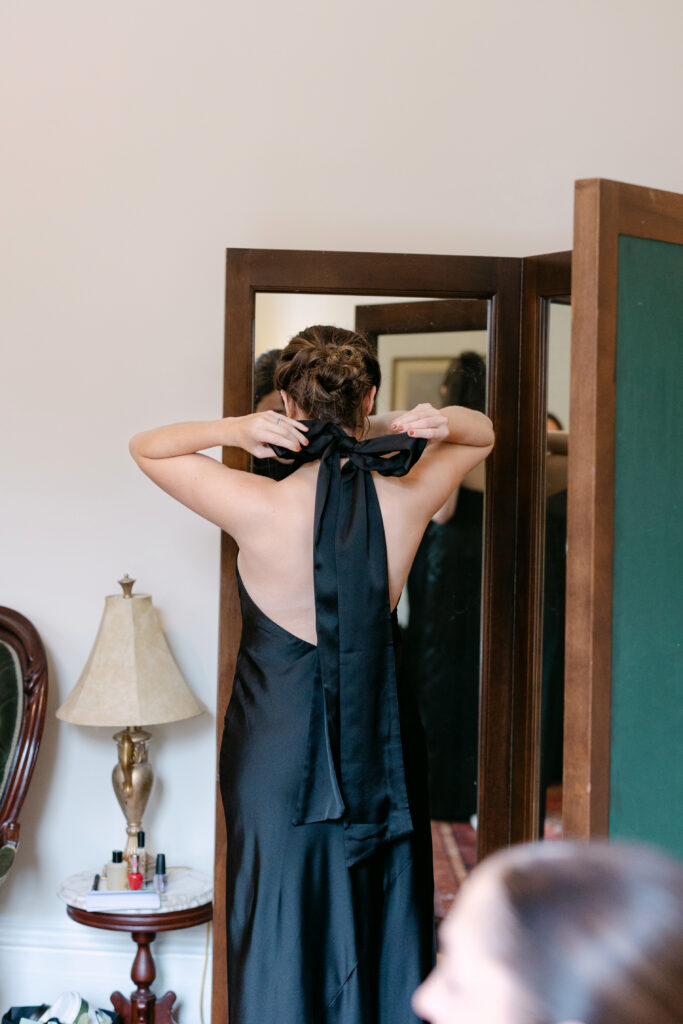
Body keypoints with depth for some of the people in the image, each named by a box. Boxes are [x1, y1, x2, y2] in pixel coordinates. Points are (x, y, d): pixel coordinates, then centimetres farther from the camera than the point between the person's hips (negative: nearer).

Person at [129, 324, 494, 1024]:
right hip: (378, 745, 3)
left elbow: (143, 448, -3)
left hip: (276, 739, -3)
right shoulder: (407, 498, -11)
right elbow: (483, 436, 10)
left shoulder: (258, 507, -19)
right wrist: (442, 423, -11)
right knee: (382, 930, 19)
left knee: (278, 940, 11)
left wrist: (230, 430, -19)